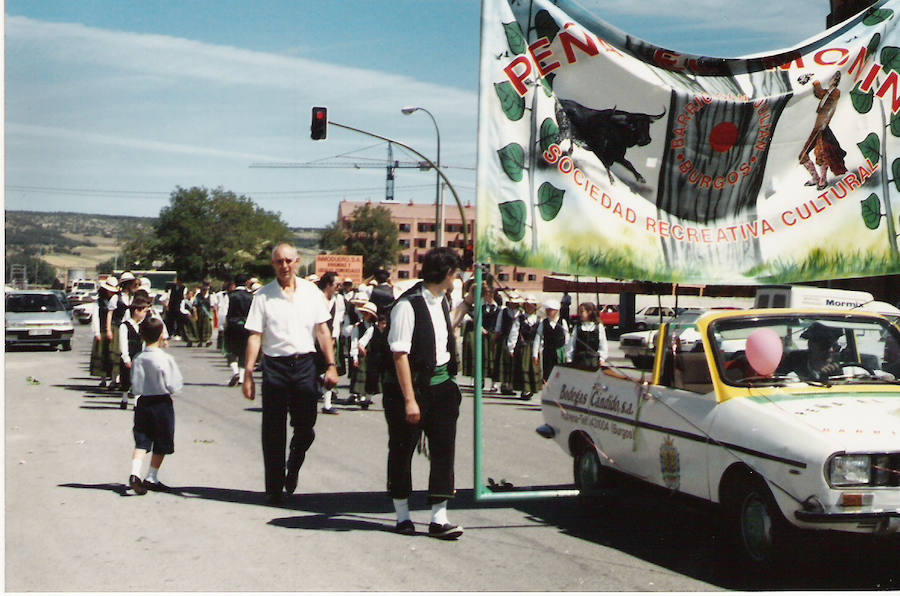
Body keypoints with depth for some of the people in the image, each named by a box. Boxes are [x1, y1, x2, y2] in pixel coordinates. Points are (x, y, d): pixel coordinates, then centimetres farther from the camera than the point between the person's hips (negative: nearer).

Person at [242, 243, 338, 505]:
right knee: (273, 431, 3)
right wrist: (248, 374, -6)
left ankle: (294, 466, 34)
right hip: (275, 365, -1)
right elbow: (254, 336, -1)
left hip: (305, 364, 1)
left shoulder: (311, 292, 6)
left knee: (305, 428, 3)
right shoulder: (263, 295, 1)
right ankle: (274, 488, 14)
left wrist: (331, 366, 0)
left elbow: (323, 330, 8)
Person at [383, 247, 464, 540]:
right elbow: (400, 354, -20)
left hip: (441, 382, 7)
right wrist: (409, 399, -21)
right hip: (412, 383, -7)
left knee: (444, 447, 1)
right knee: (402, 449, 8)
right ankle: (402, 515, 23)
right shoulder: (408, 305, -18)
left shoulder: (441, 301, 8)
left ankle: (439, 518, 3)